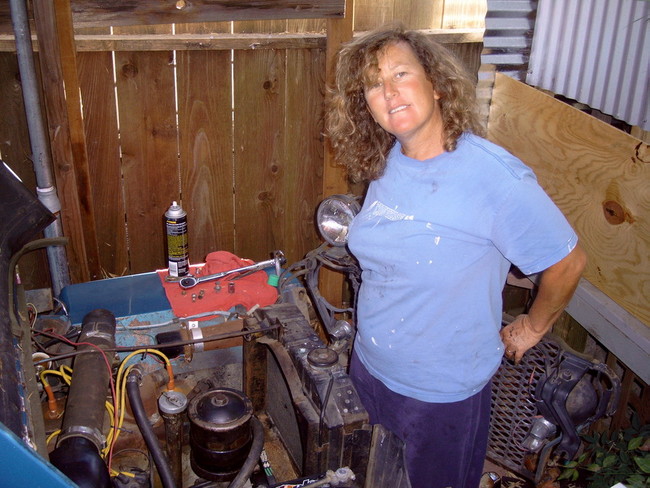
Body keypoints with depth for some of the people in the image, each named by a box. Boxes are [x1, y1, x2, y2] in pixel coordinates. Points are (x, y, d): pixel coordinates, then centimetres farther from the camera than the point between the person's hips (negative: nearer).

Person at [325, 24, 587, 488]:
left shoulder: (494, 176, -26)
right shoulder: (384, 164, -6)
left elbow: (568, 262, -14)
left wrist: (531, 328, -1)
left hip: (443, 393, -5)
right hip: (370, 369, 6)